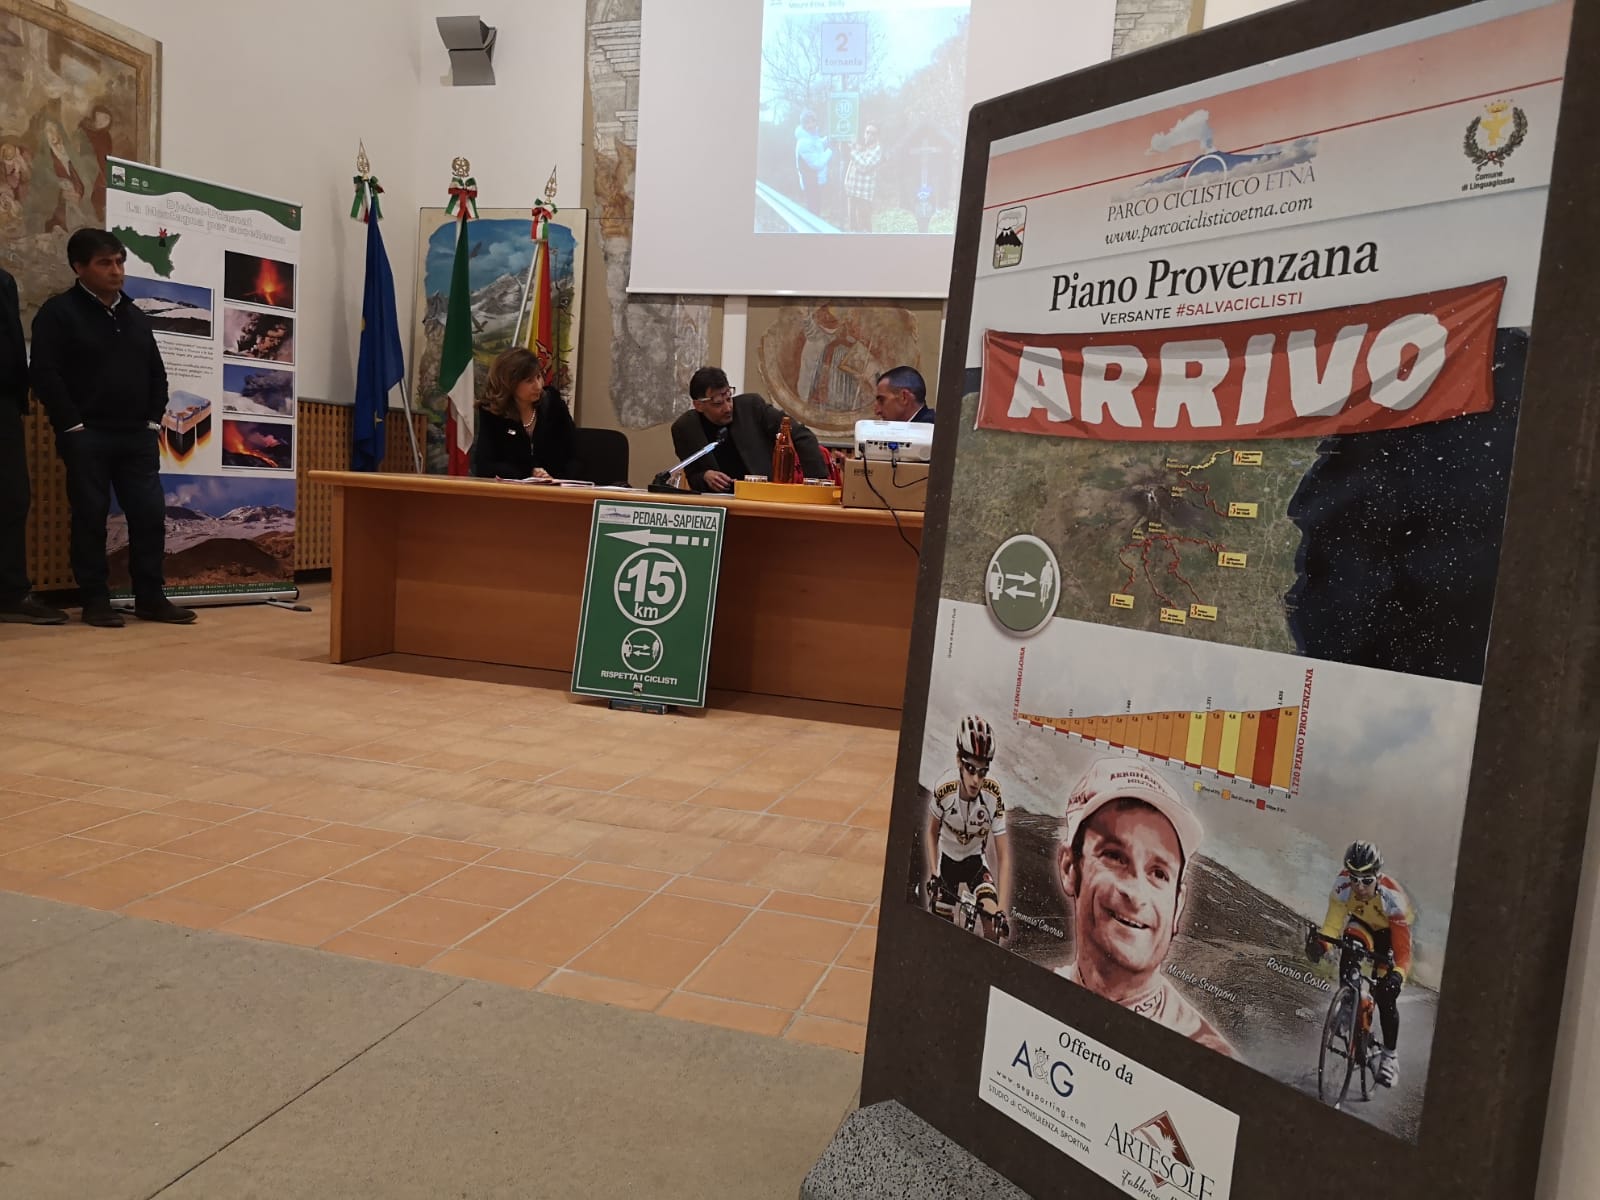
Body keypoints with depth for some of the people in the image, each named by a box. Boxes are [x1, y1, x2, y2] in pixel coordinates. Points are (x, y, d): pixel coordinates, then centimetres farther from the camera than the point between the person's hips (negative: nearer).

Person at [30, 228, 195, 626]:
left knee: (150, 514, 1)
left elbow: (156, 373, 20)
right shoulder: (58, 312, -1)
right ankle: (95, 601, 6)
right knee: (90, 517, -1)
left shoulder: (135, 316, 17)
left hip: (138, 436, 5)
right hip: (86, 436, -5)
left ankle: (151, 598, 8)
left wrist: (153, 420, 9)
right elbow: (45, 374, -9)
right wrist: (71, 425, -13)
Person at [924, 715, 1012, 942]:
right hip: (948, 861, 0)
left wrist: (1002, 910, -32)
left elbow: (1003, 857, -25)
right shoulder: (944, 792, -29)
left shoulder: (993, 795, -30)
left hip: (976, 861, 0)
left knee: (992, 918, -21)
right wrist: (933, 874, -16)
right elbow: (932, 833, -6)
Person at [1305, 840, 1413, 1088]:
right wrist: (1321, 941, -51)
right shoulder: (1343, 885, -33)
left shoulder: (1392, 897, -39)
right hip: (1362, 924, 3)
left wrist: (1398, 973, -56)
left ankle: (1390, 1055, 12)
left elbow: (1403, 947, -38)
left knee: (1386, 994, -8)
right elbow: (1334, 921, -31)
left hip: (1392, 931, -3)